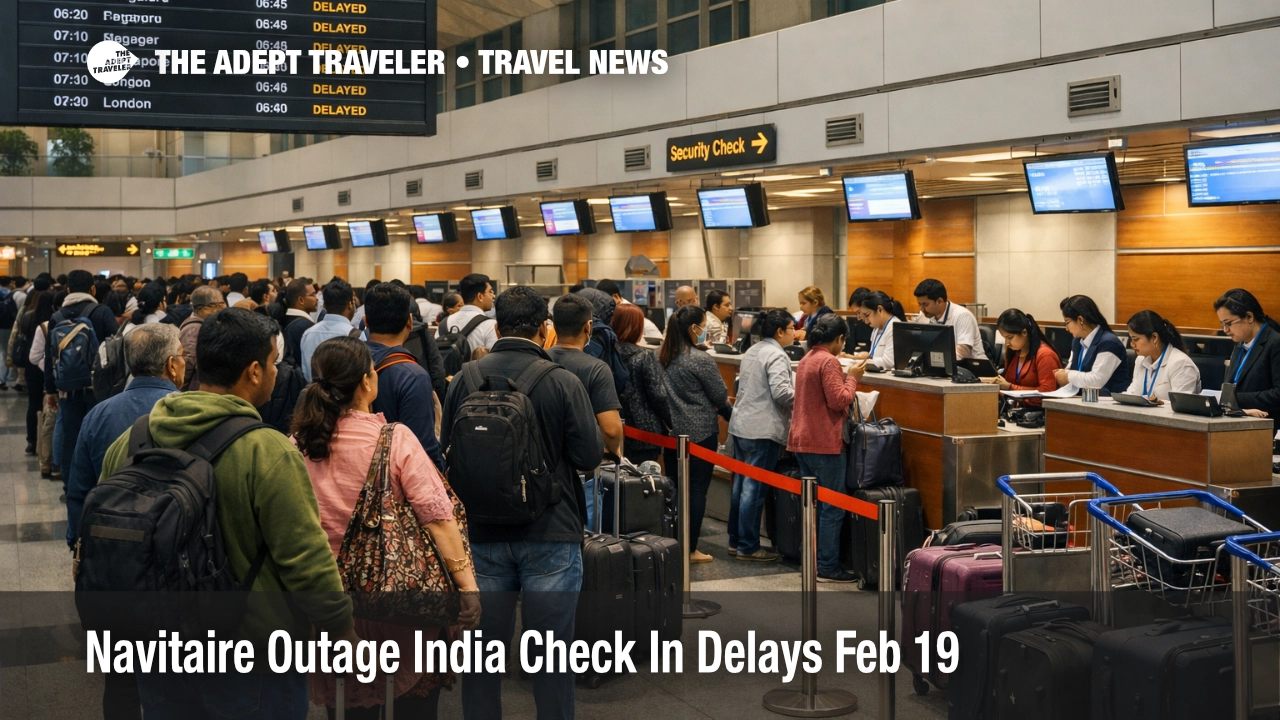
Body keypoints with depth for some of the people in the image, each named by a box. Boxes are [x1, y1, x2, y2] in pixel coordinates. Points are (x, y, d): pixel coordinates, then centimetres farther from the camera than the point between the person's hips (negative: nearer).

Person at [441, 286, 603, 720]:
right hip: (551, 536, -3)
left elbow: (446, 453, 4)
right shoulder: (563, 382, -13)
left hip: (482, 533, 3)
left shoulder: (465, 380, -4)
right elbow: (590, 455, -13)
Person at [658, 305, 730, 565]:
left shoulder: (661, 356, 3)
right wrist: (727, 409, 12)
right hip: (700, 432, -6)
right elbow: (721, 397, -9)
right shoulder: (700, 359, -16)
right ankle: (690, 550, 5)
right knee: (697, 490, 1)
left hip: (671, 430, 6)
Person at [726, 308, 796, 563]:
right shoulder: (776, 355, -14)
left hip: (741, 425, 9)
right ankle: (748, 547, 0)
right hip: (763, 430, -9)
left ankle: (735, 541, 23)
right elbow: (781, 392, -24)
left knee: (741, 485, 15)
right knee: (755, 489, -4)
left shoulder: (751, 351, 15)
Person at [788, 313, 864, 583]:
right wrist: (852, 377, -6)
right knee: (832, 509, -3)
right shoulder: (829, 362, -15)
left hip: (802, 440, 10)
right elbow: (838, 401, -19)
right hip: (824, 443, -10)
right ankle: (828, 568, -2)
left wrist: (846, 374, 17)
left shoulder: (807, 359, 14)